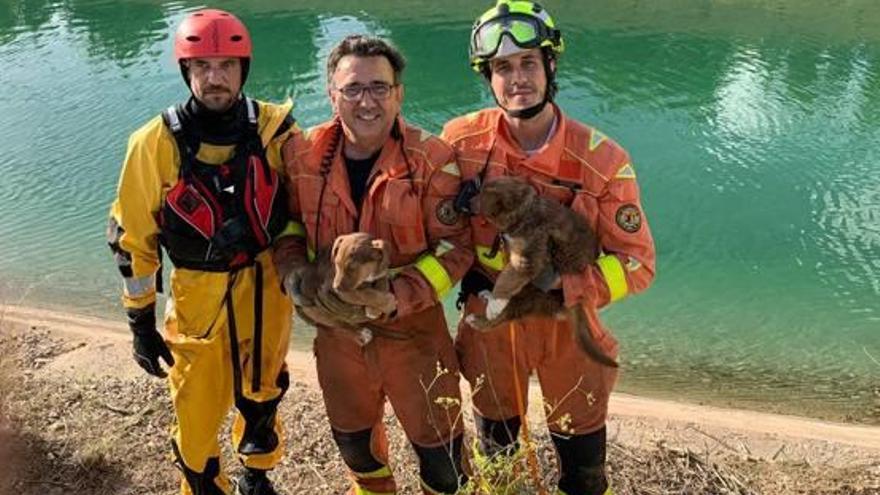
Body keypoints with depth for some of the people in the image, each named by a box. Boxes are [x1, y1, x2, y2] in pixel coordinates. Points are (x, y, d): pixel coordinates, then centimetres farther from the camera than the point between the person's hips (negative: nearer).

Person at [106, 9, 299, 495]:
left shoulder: (274, 127, -9)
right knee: (198, 413, 7)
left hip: (267, 287, 2)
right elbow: (132, 238, -5)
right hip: (199, 296, -2)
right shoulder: (155, 143, -12)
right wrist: (141, 323, -2)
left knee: (262, 393, 22)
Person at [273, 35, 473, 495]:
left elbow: (455, 246, -16)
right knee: (350, 435, 27)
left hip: (412, 328, -4)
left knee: (437, 444, 10)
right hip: (336, 328, 4)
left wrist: (398, 295, -27)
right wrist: (295, 273, -13)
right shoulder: (303, 154, -6)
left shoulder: (432, 159, -18)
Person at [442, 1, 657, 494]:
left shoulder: (602, 160, -20)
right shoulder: (462, 139, -13)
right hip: (491, 319, 2)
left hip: (567, 324, -1)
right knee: (495, 445, 25)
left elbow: (637, 264, -15)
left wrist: (562, 282, -28)